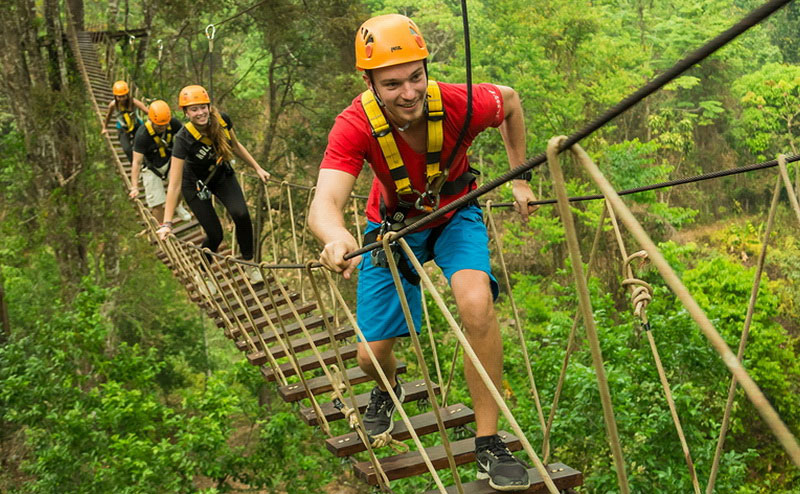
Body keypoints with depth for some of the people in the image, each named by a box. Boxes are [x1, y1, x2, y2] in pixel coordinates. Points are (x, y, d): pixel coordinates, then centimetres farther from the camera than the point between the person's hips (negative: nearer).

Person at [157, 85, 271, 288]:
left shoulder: (222, 121, -23)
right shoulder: (183, 139, -34)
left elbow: (236, 146, 1)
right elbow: (175, 185, -33)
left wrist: (257, 168, 4)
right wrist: (167, 223, -34)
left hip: (222, 176, 3)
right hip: (195, 183, -3)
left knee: (241, 214, -21)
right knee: (215, 235, -6)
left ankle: (249, 263, 1)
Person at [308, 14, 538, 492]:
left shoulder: (457, 104, -32)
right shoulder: (355, 125, -34)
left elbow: (510, 99, -8)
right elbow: (325, 203, -47)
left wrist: (519, 179, -6)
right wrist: (337, 238, -71)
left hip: (456, 215, 0)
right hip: (393, 223, 1)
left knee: (476, 303, -30)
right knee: (372, 354, 1)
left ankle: (489, 443, -13)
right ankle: (388, 390, 44)